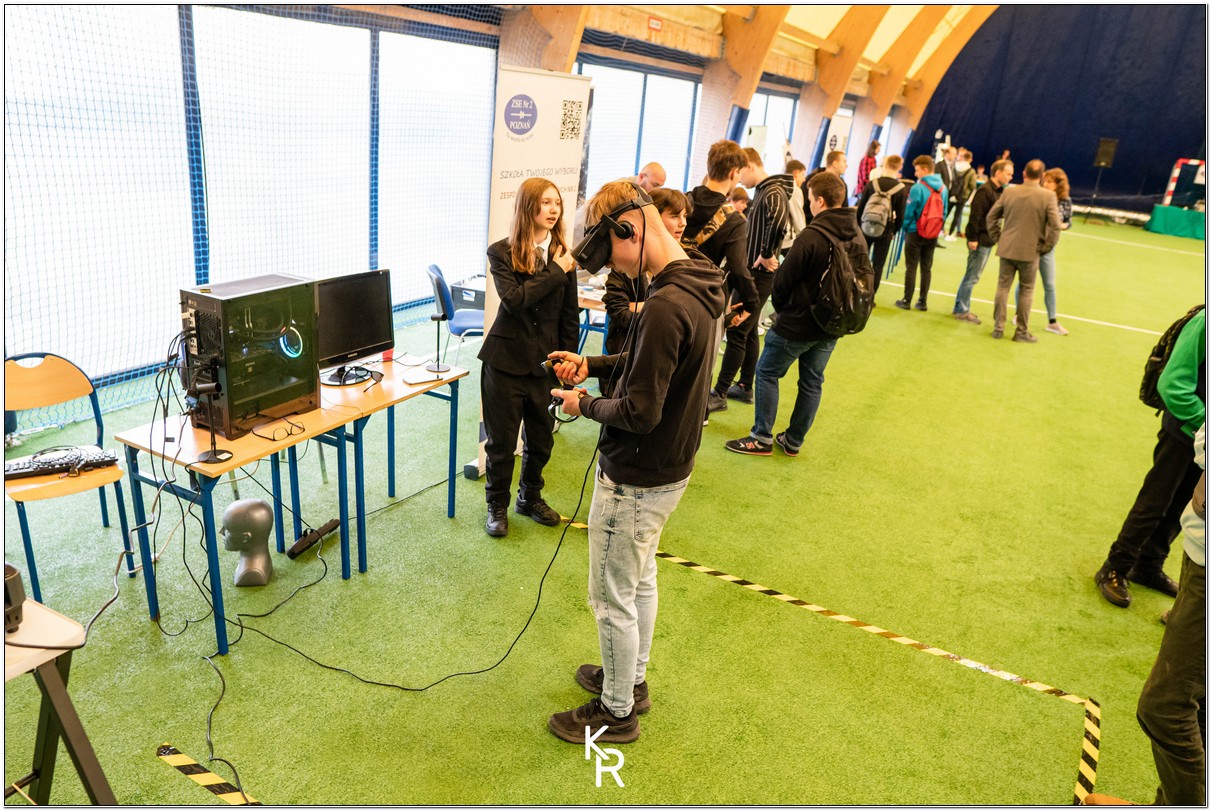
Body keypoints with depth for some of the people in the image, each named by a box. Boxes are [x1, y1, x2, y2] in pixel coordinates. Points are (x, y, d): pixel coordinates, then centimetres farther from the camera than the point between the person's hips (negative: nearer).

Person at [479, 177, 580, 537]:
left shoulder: (563, 256, 1)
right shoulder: (501, 253, -7)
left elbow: (570, 317, 5)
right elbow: (514, 299, -24)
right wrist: (555, 272, -20)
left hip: (545, 363, 3)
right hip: (506, 361, -3)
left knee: (541, 439, 16)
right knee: (501, 440, 9)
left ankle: (530, 497, 39)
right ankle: (497, 505, 29)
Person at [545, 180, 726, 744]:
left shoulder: (666, 305, -30)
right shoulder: (696, 286, 2)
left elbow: (639, 412, -28)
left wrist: (585, 406, -11)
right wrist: (594, 365, 5)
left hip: (636, 478, -10)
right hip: (668, 469, 10)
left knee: (613, 598, 9)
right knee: (640, 582, 25)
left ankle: (616, 712, 29)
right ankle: (631, 678, 45)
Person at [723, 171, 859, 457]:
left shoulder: (812, 236, -22)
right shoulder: (858, 236, 2)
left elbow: (784, 280, -15)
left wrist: (781, 308, 4)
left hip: (797, 323, -7)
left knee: (767, 372, 8)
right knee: (812, 381, 16)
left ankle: (762, 438, 11)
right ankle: (794, 441, 26)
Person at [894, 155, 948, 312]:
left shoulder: (917, 188, -16)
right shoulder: (943, 188, 3)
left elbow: (909, 211, -13)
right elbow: (944, 212, 6)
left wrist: (905, 228, 1)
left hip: (915, 233, -5)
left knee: (911, 267, 2)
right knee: (927, 268, 10)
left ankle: (907, 301, 5)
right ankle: (923, 302, 13)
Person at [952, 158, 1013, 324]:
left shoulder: (999, 191, 13)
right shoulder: (985, 191, -15)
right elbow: (975, 216, -20)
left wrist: (995, 236, 10)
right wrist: (973, 239, -21)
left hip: (989, 240, 9)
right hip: (980, 241, -9)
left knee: (972, 276, 14)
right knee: (972, 277, -3)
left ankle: (961, 308, 22)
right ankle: (961, 311, 5)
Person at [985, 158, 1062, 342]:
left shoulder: (1009, 192, -1)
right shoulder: (1048, 196, -10)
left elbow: (991, 217, 4)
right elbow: (1055, 226, -13)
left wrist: (997, 238, 12)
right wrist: (1045, 248, -1)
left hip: (1007, 249, 2)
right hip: (1030, 251, -2)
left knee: (1003, 287, 11)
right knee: (1027, 290, 9)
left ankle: (998, 327, 14)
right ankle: (1022, 332, 14)